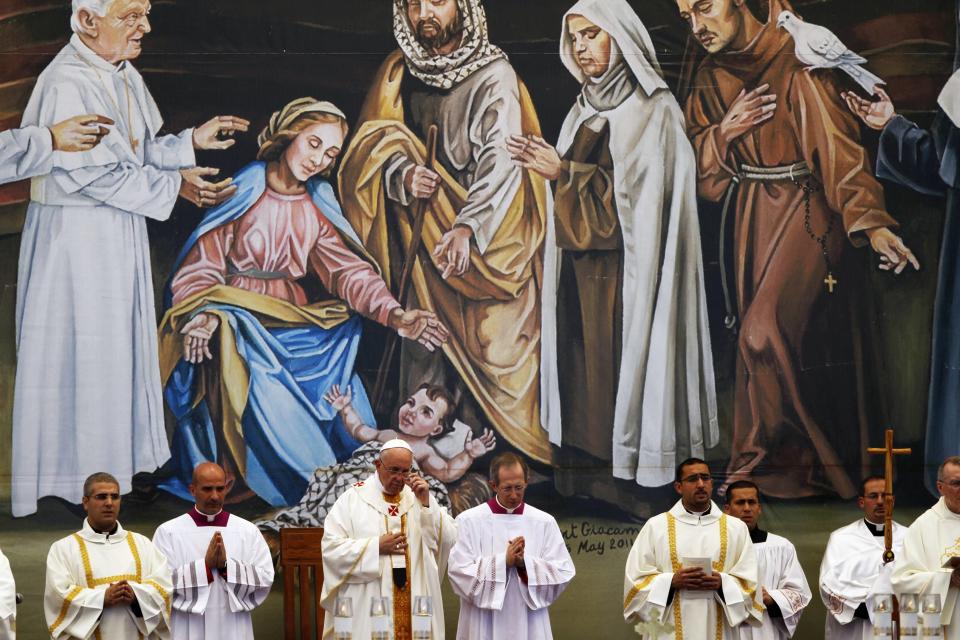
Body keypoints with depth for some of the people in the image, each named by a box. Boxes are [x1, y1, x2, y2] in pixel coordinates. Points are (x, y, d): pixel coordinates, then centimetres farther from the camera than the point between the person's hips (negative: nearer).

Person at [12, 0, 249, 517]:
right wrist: (174, 185, -21)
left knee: (119, 347, 15)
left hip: (120, 233, 9)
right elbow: (93, 174, -23)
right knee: (77, 351, 1)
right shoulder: (66, 85, -22)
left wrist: (191, 143, 4)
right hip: (74, 235, -9)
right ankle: (73, 473, 13)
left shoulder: (125, 76, 7)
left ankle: (117, 457, 26)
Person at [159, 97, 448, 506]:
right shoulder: (242, 193, 0)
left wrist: (395, 315, -21)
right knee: (258, 377, -33)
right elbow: (202, 265, -3)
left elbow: (348, 269, -2)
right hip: (237, 317, -4)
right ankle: (310, 480, -29)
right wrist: (205, 314, -25)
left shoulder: (319, 209, 12)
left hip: (292, 322, 5)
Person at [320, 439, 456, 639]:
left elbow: (449, 540, 1)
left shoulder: (419, 496, 9)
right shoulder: (352, 499, 0)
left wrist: (426, 504, -10)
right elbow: (331, 547, -8)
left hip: (414, 603, 3)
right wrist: (376, 547, -14)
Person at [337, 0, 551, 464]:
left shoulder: (494, 76, -7)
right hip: (421, 234, 4)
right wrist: (402, 175, -20)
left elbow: (501, 162, -18)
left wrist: (467, 226, -33)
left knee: (492, 351, -9)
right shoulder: (397, 73, 10)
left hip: (486, 241, -4)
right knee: (424, 353, -2)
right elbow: (373, 145, 4)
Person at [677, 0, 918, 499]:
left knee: (764, 336, -17)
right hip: (752, 216, 7)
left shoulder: (795, 64, -15)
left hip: (804, 213, -7)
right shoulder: (710, 77, 7)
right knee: (759, 344, 6)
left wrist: (871, 223, -33)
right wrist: (724, 132, -11)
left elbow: (837, 145, -22)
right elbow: (696, 156, 11)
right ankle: (786, 463, 15)